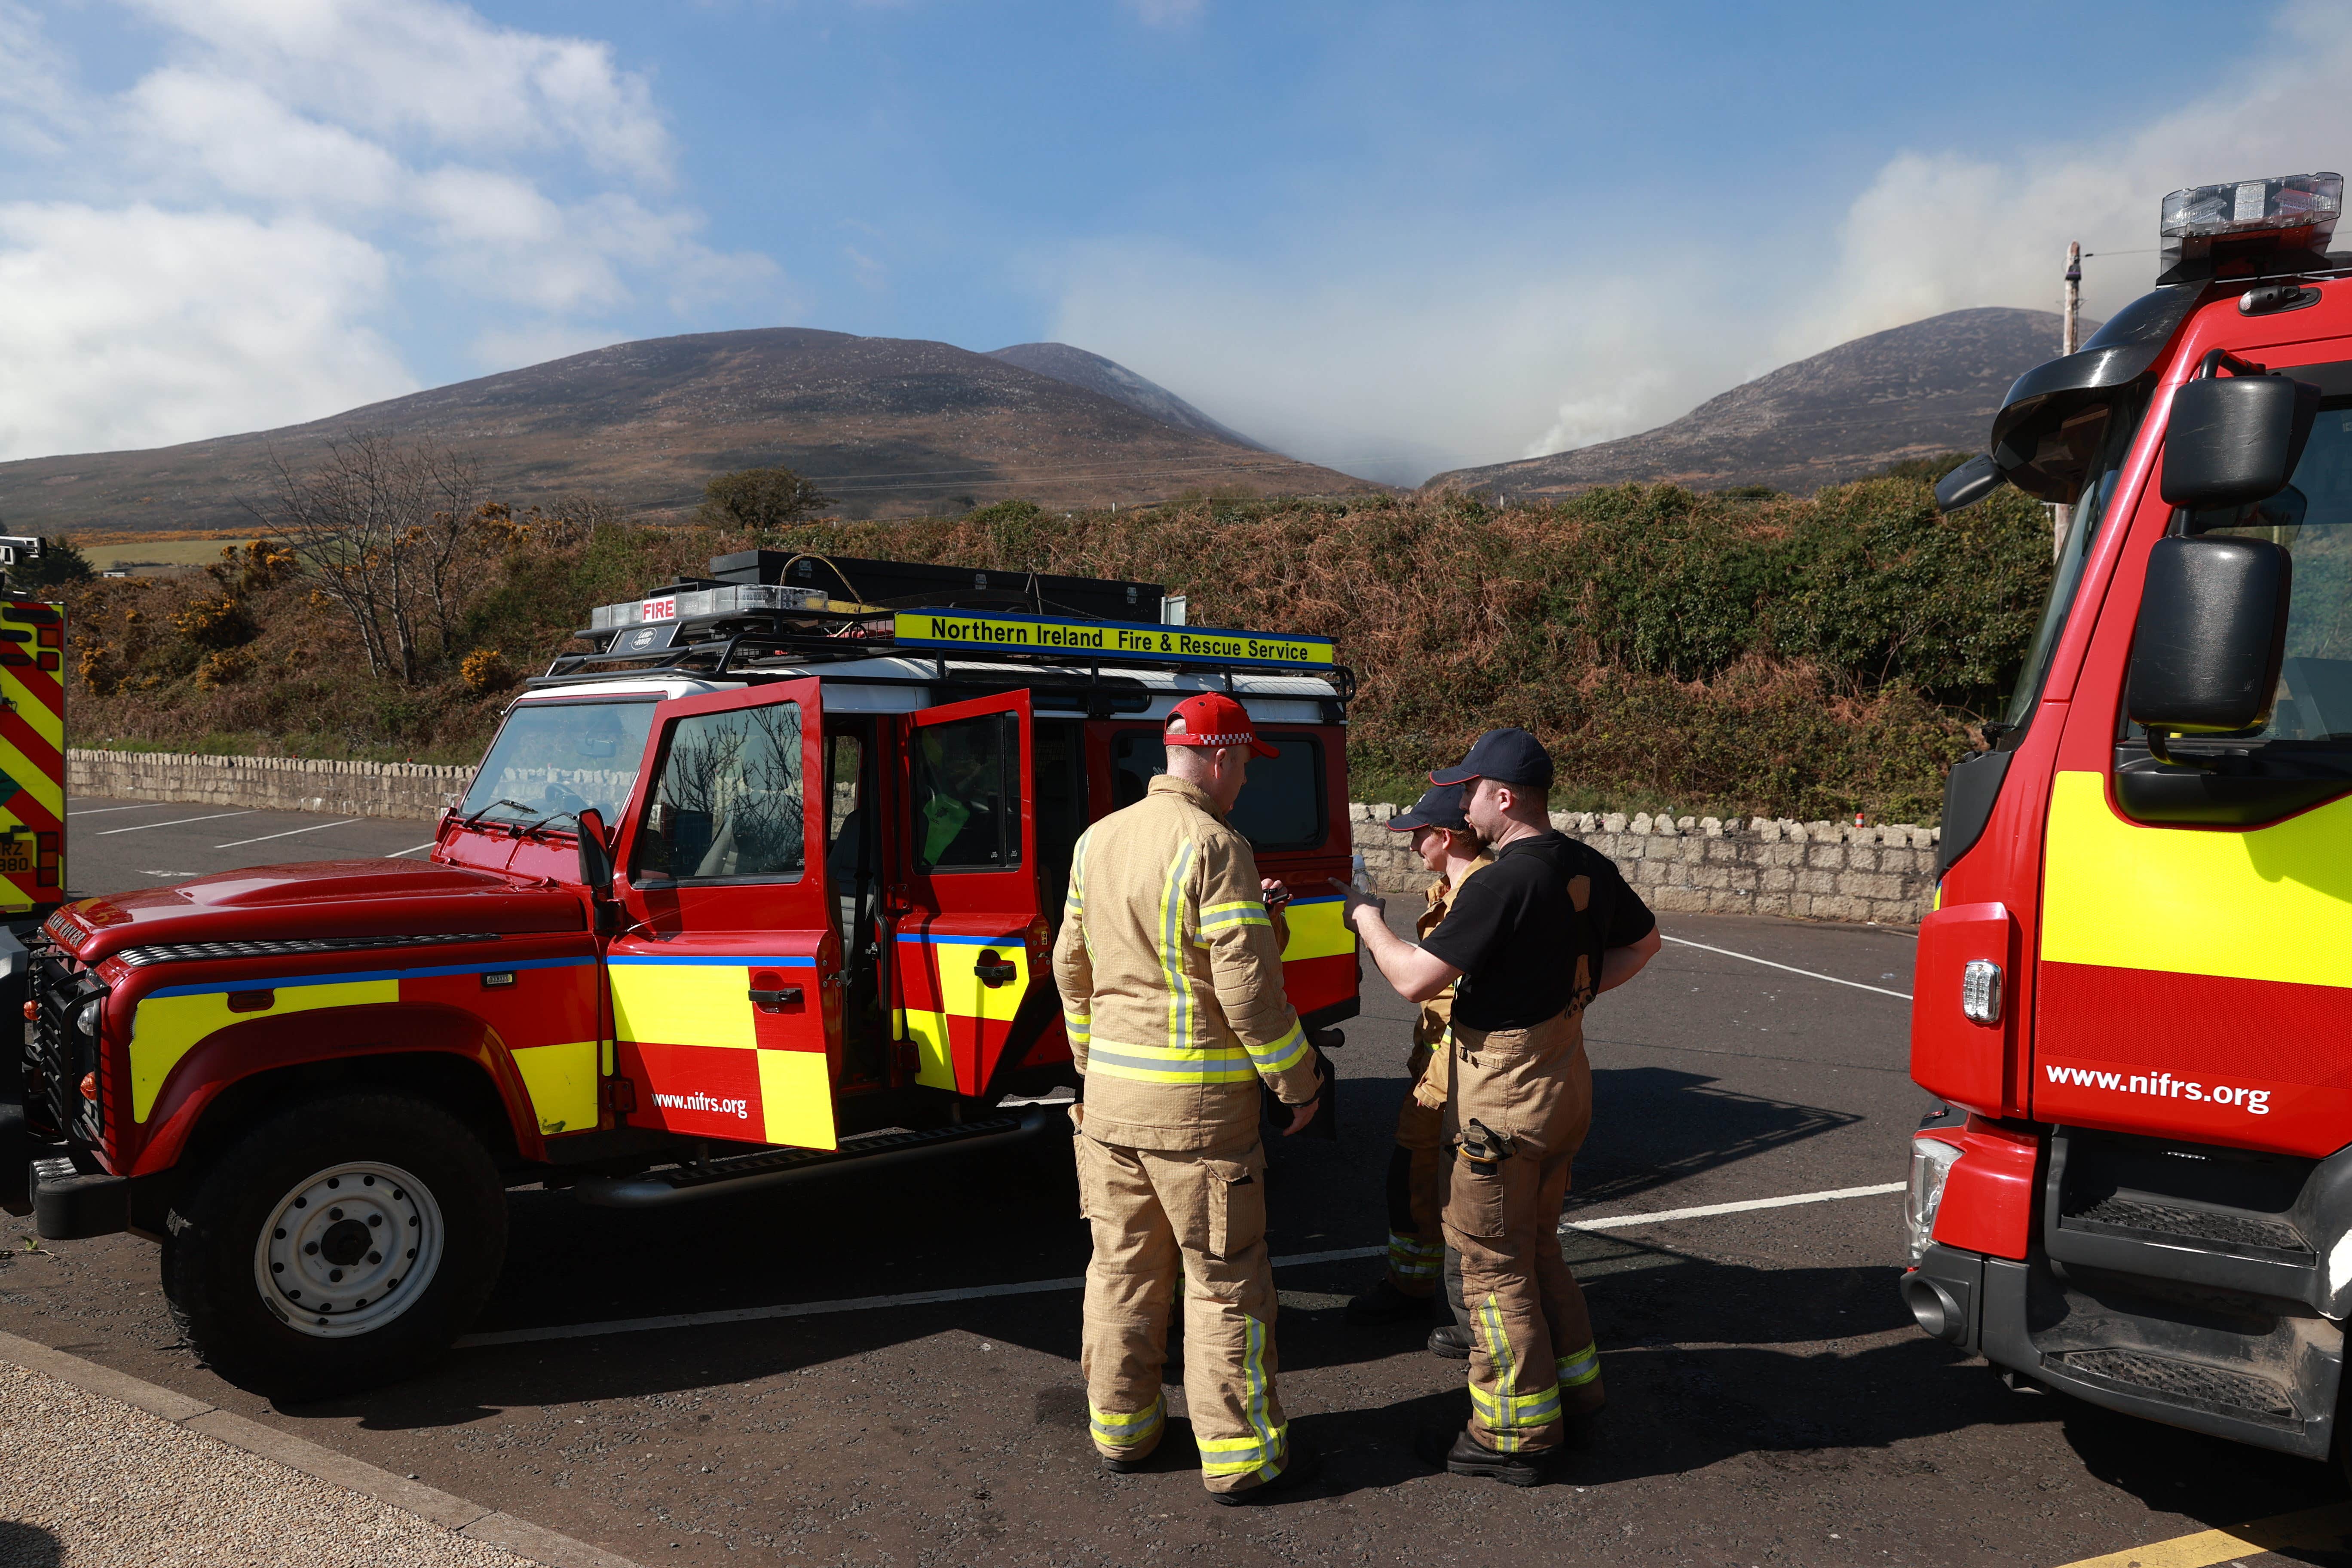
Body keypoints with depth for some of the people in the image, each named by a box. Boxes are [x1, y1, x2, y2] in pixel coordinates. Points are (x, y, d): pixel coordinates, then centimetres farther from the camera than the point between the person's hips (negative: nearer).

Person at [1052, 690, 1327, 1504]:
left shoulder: (1097, 841, 7)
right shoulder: (1214, 848, -16)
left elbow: (1072, 967, 13)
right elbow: (1248, 986, -19)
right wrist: (1298, 1082, -8)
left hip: (1110, 1095, 7)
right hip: (1198, 1101, -7)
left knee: (1124, 1267, 17)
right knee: (1225, 1282, 5)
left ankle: (1120, 1429, 30)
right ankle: (1241, 1457, 15)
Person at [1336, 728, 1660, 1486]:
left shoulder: (1502, 884, -23)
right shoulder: (1587, 868, 4)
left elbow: (1415, 979, -21)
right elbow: (1643, 940, 22)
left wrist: (1366, 916, -5)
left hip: (1504, 1095, -9)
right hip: (1565, 1076, 9)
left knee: (1494, 1261, 4)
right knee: (1537, 1246, 23)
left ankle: (1514, 1434, 14)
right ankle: (1572, 1385, 33)